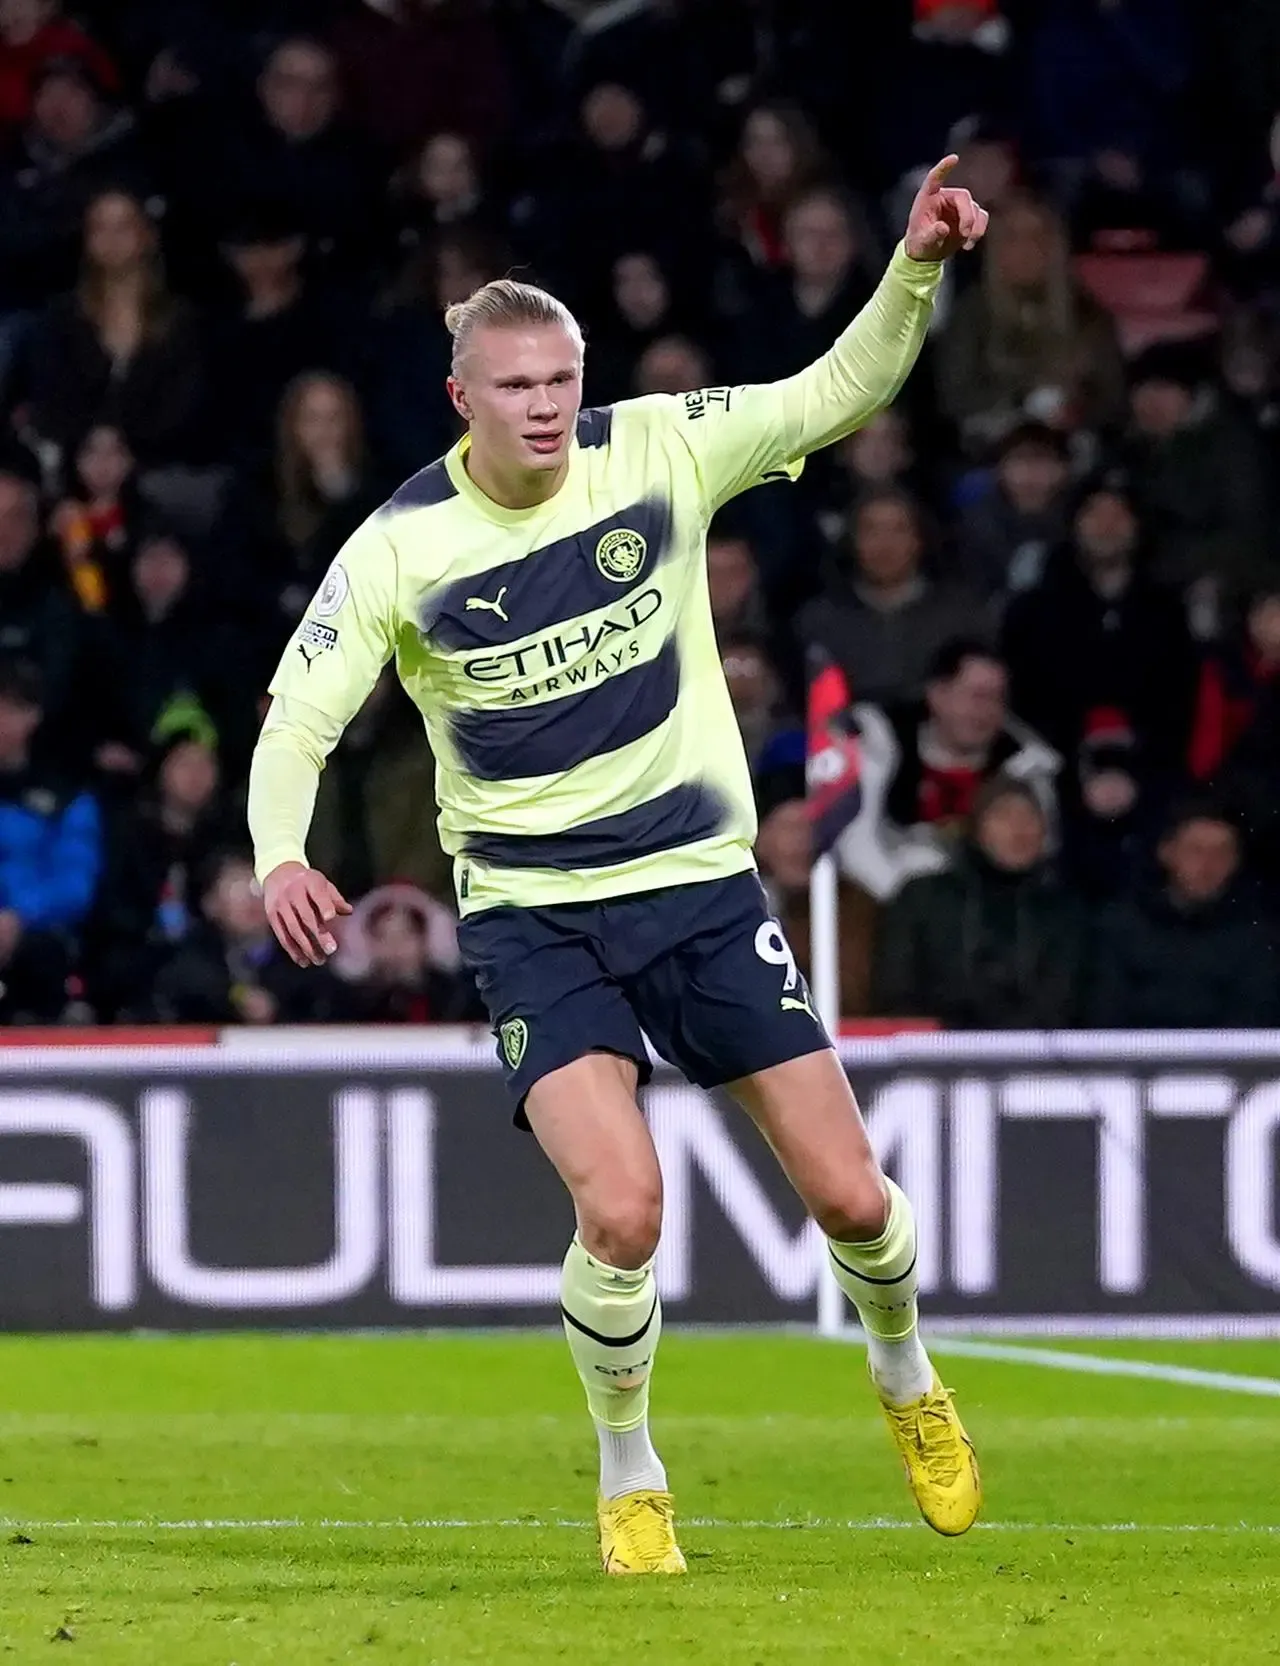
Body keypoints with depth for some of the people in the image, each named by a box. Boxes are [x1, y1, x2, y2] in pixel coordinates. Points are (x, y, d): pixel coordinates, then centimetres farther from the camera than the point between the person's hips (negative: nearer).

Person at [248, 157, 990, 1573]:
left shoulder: (656, 452, -7)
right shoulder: (398, 550, -10)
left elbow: (841, 391, -5)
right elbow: (296, 721, -7)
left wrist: (918, 265, -22)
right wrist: (279, 856, -26)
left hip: (702, 885, 2)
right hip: (531, 915, -2)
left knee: (850, 1199, 0)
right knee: (621, 1207, -22)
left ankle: (906, 1379, 35)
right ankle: (628, 1480, 4)